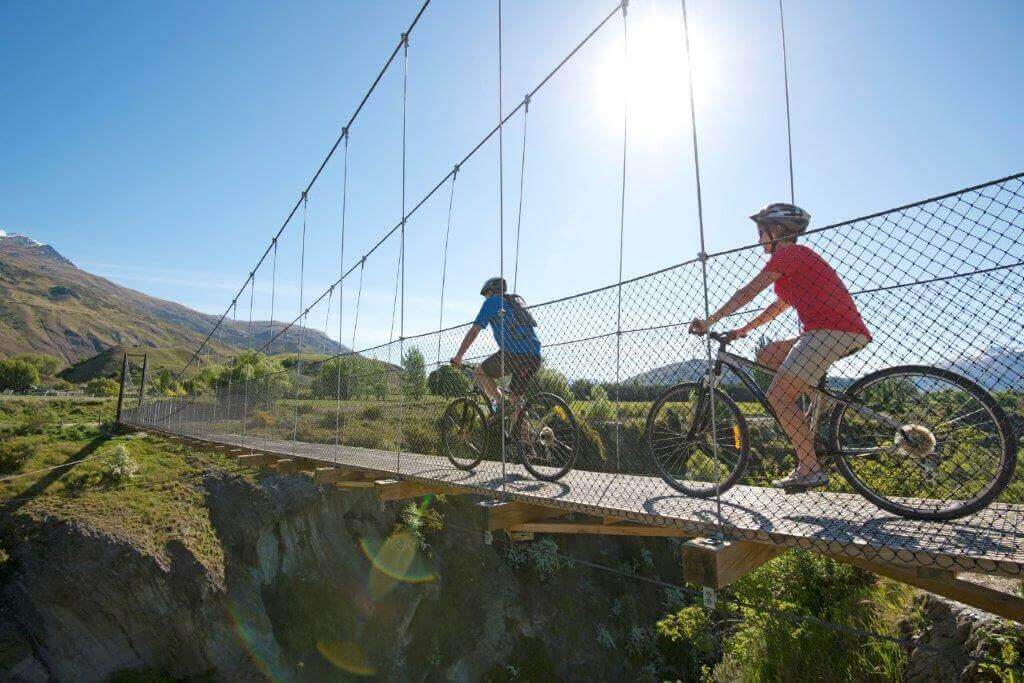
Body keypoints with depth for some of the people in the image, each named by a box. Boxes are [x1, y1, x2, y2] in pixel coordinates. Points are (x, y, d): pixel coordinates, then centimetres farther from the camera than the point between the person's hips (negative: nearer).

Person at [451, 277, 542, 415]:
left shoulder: (492, 301, 11)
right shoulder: (518, 300, 30)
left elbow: (473, 331, 9)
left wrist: (458, 356, 17)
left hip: (514, 353, -6)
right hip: (535, 357, 7)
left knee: (479, 373, 13)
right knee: (516, 399, 18)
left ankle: (500, 404, -2)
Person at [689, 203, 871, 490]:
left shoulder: (788, 253, -5)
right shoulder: (799, 256, 26)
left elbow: (747, 293, -9)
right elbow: (779, 305, 30)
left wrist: (708, 322, -4)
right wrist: (743, 330, 30)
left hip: (833, 330, -10)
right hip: (843, 332, 10)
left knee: (778, 395, -11)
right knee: (766, 355, 17)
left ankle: (810, 470, -8)